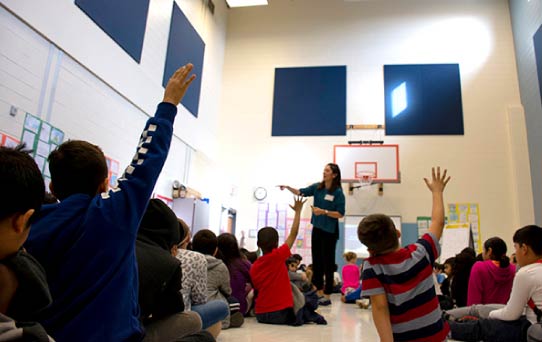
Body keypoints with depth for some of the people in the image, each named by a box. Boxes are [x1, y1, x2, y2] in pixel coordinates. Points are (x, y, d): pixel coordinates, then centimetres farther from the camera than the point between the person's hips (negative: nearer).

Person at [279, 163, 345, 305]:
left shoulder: (338, 192, -13)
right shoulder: (317, 187, 3)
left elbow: (340, 214, -13)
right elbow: (301, 192, 3)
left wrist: (324, 211, -23)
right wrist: (288, 187, -13)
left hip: (330, 231, -6)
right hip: (317, 228, 6)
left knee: (327, 262, 1)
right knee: (316, 261, 13)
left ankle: (327, 296, 12)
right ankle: (319, 292, 26)